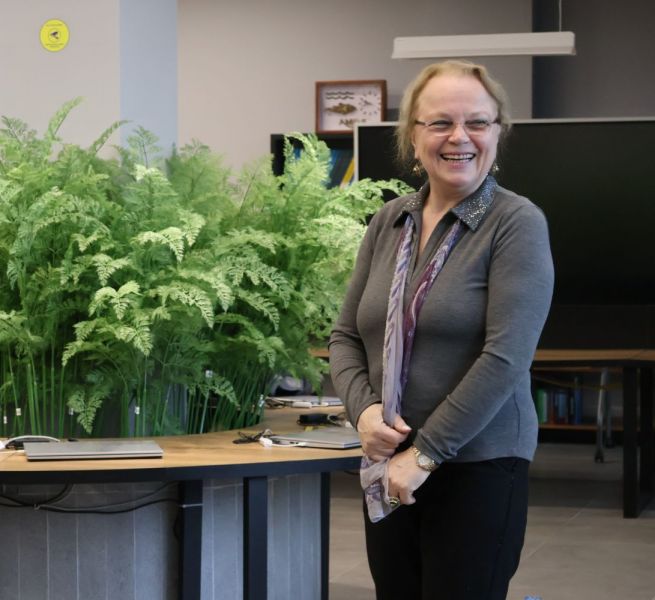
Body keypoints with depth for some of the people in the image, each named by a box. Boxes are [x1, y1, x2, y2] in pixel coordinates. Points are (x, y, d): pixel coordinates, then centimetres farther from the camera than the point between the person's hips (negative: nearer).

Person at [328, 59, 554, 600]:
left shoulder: (518, 224, -8)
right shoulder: (389, 222, 8)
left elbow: (506, 357, -15)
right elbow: (347, 336, 12)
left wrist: (425, 453, -15)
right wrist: (363, 409, -8)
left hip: (478, 468, -5)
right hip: (391, 469, 5)